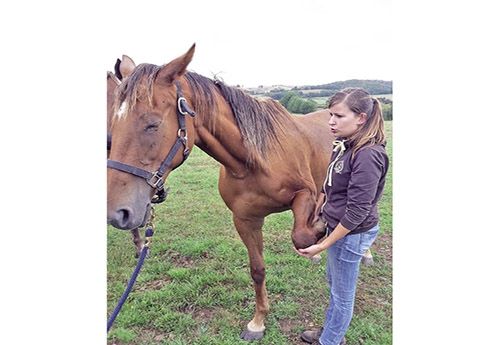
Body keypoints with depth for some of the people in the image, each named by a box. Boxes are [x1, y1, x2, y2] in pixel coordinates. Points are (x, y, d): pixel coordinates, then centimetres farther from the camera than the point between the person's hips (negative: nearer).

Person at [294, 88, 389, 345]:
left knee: (342, 293, 13)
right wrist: (317, 215, 16)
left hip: (352, 234, -9)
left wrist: (323, 246, -21)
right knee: (333, 282, 26)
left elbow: (357, 212, -26)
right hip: (336, 225, 9)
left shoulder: (368, 156, -27)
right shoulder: (343, 145, 0)